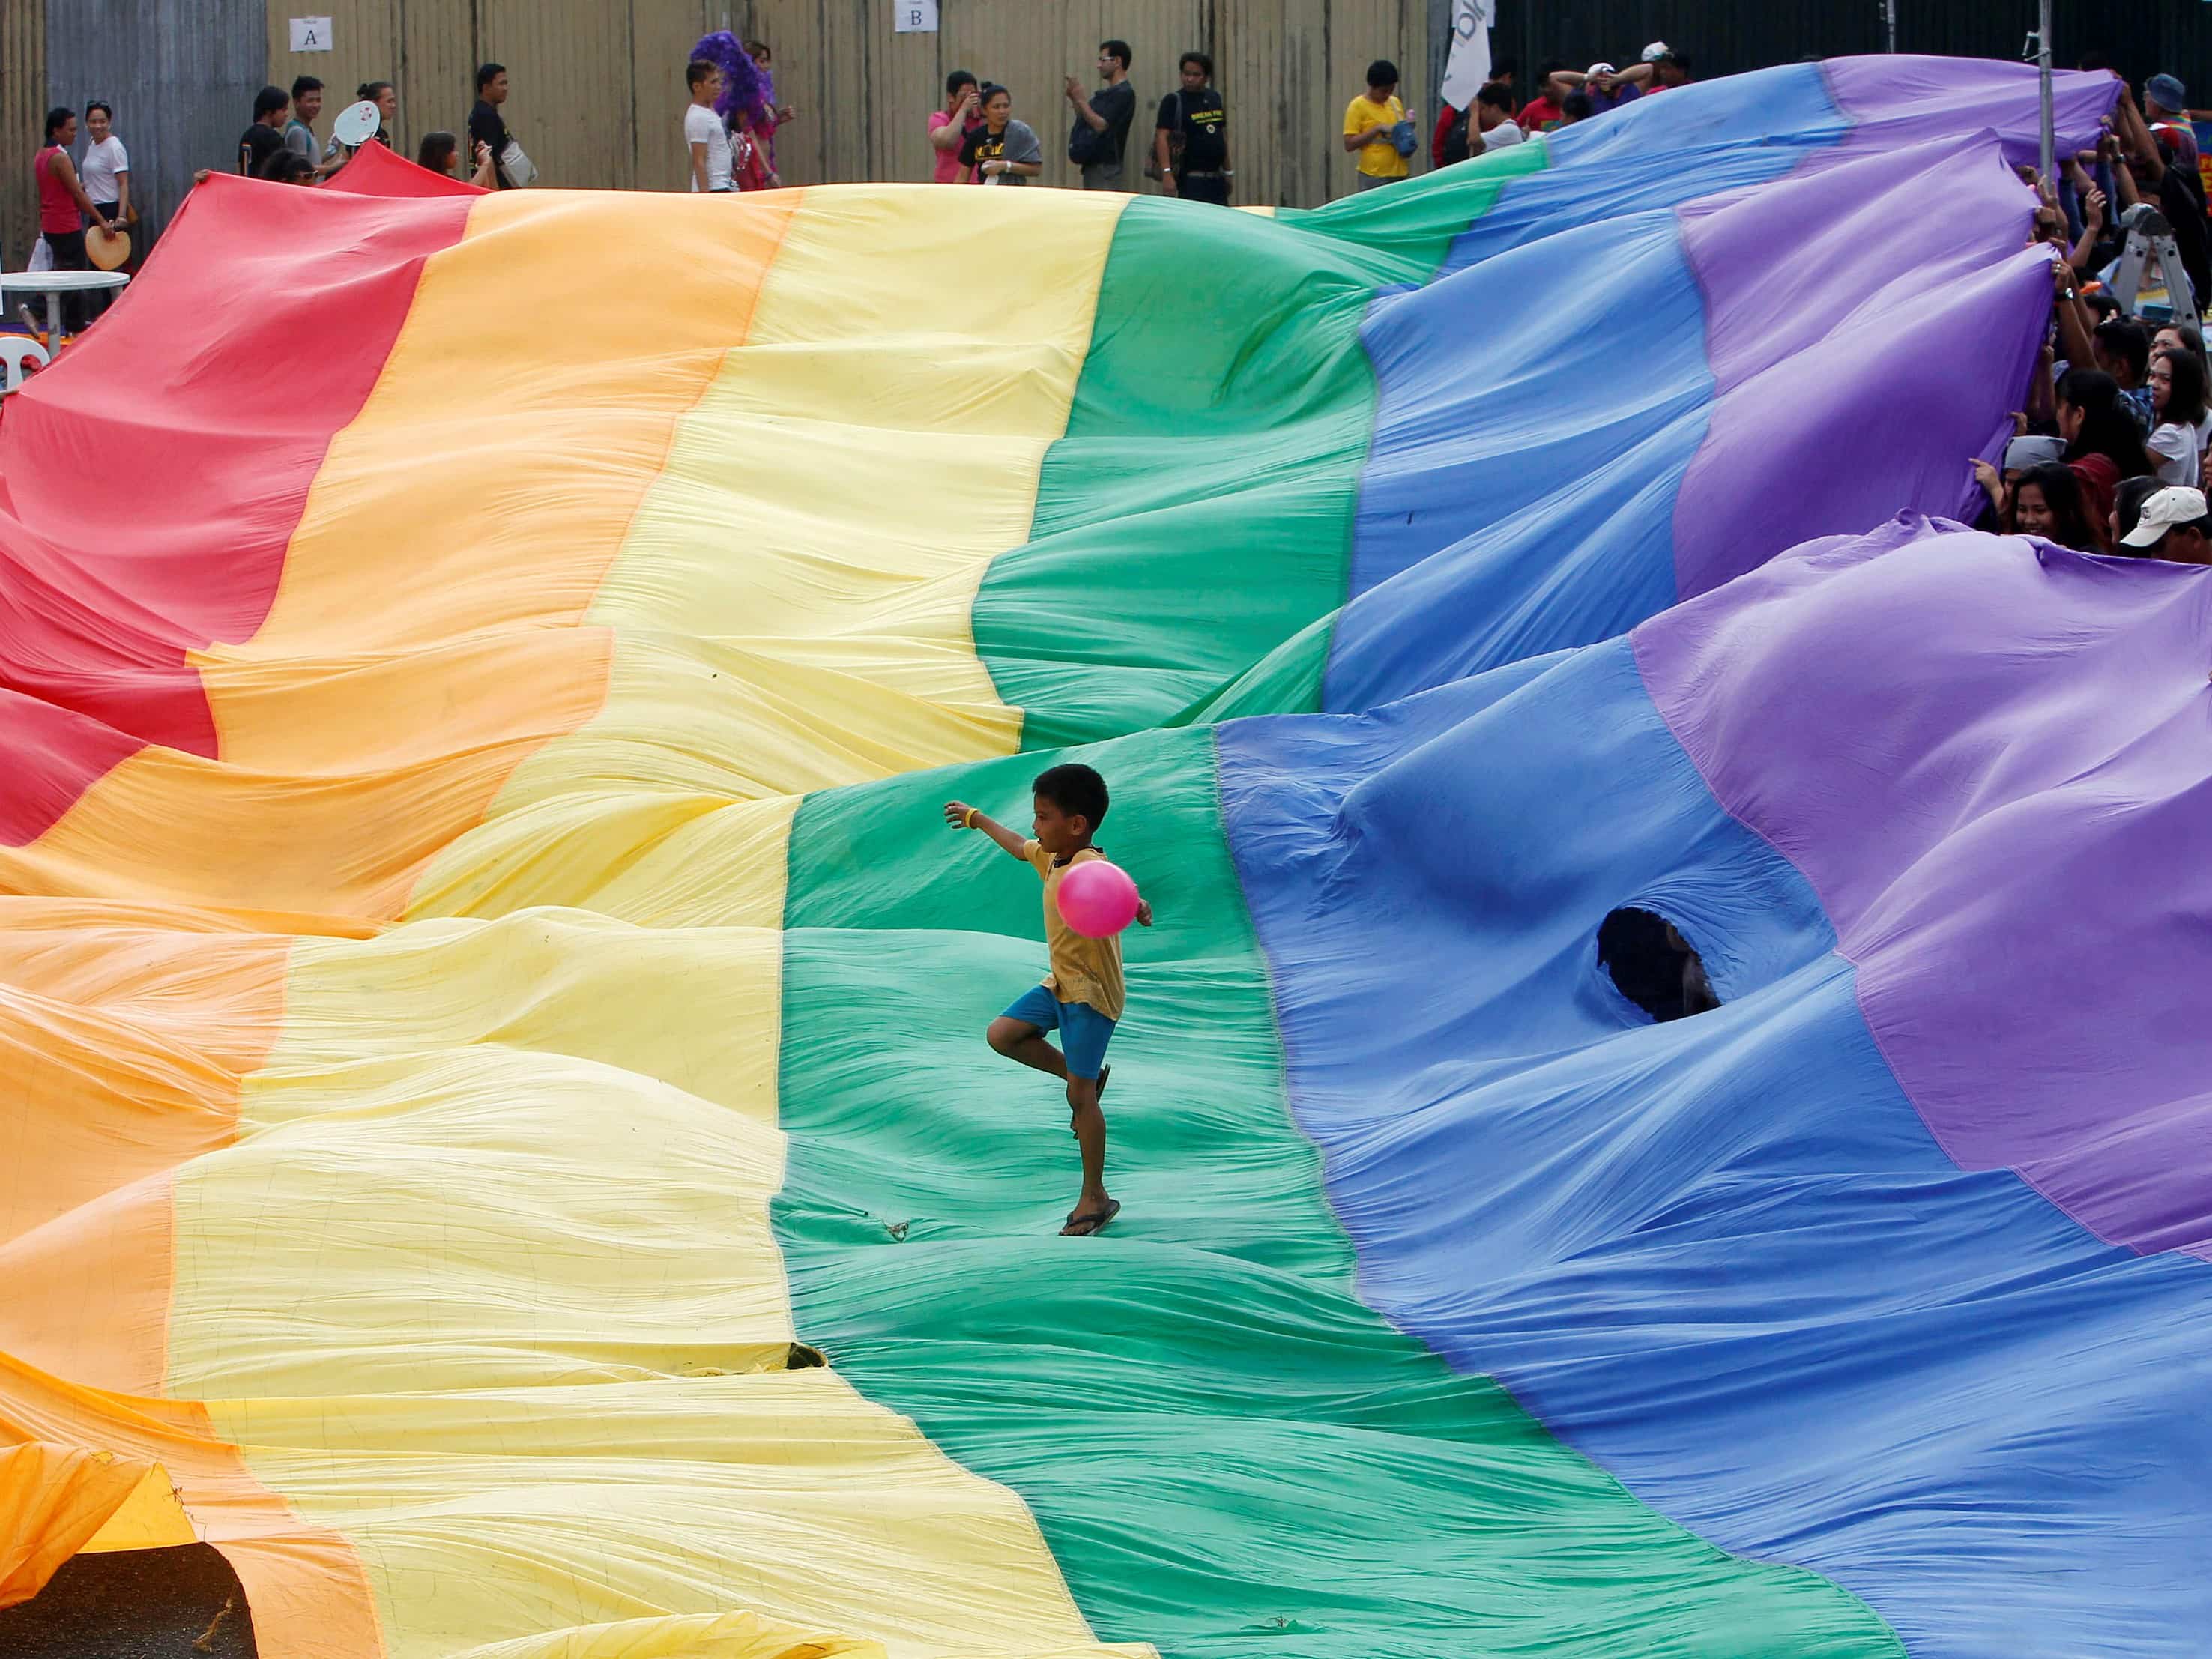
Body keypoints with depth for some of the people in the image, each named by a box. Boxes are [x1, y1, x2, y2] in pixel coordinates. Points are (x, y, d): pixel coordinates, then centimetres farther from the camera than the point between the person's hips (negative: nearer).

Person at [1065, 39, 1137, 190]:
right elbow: (1088, 122, 18)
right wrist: (1074, 100, 7)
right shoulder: (1107, 93, 18)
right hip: (1093, 164, 10)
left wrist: (1079, 99, -13)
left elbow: (1100, 125, -19)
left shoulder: (1124, 94, -12)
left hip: (1106, 167, -10)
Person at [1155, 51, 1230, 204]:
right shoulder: (1174, 101, -7)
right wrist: (1167, 173, -26)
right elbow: (1162, 137, -16)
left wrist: (1228, 171, 21)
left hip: (1217, 179, 7)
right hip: (1191, 179, -7)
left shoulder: (1215, 98, 12)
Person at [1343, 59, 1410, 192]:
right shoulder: (1358, 106, -5)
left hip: (1399, 175, 6)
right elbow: (1349, 144, -10)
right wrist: (1378, 129, -16)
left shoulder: (1395, 103, 12)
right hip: (1373, 178, -6)